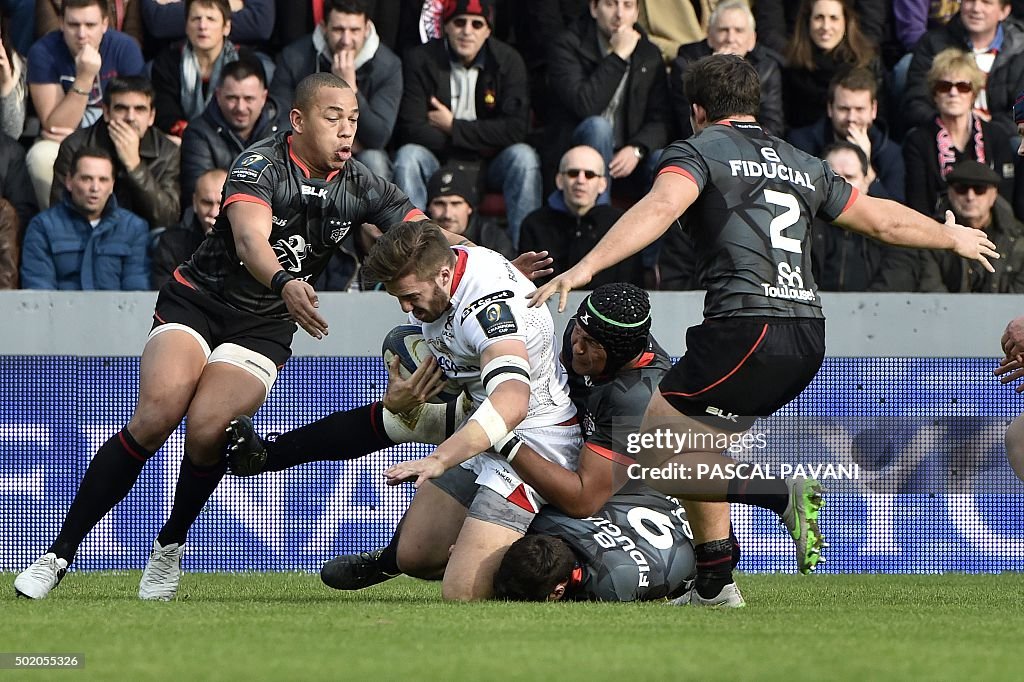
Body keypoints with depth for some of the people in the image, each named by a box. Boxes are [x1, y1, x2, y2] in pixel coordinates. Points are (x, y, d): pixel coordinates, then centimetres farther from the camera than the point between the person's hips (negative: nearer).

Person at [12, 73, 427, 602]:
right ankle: (59, 554, -15)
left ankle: (169, 548, 4)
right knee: (156, 415, -25)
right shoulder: (262, 165, -15)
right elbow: (250, 240, -32)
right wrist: (284, 284, -53)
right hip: (196, 301, -3)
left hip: (262, 329, 3)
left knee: (207, 429, -23)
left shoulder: (360, 187, 0)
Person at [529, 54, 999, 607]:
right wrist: (953, 237, 52)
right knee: (692, 440, 25)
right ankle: (715, 582, 20)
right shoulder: (801, 165, 23)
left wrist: (586, 267, -27)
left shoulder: (699, 151, 4)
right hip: (808, 339, 8)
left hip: (745, 331, -8)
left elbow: (659, 209, -17)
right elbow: (882, 220, 33)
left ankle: (786, 492, -19)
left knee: (651, 458, -5)